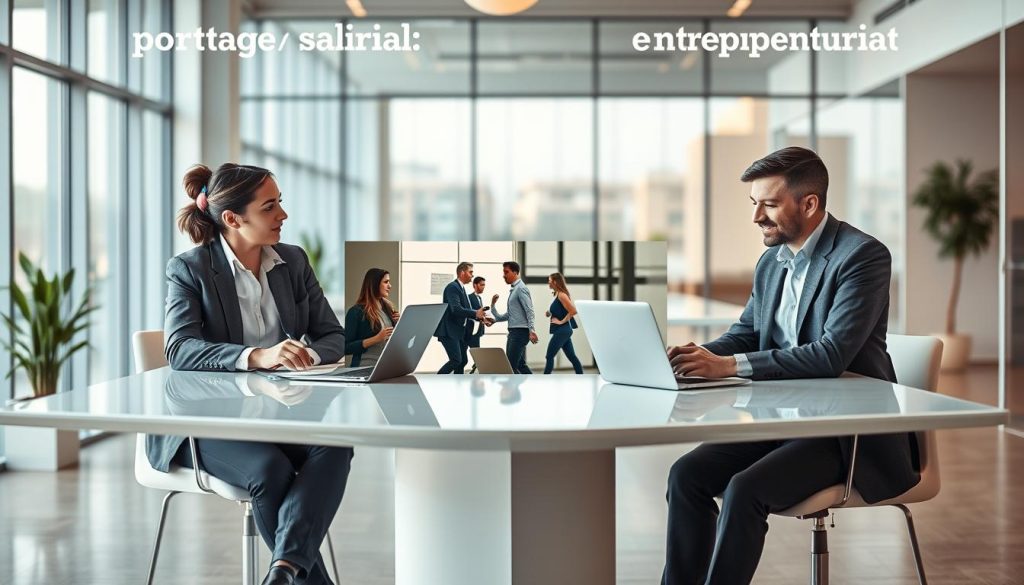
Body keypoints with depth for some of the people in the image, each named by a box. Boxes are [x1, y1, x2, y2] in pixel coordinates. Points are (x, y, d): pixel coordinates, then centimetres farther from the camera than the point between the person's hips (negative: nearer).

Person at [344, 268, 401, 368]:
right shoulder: (356, 311, -4)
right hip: (365, 368, -6)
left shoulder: (388, 308, 14)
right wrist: (377, 339, -16)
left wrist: (398, 323, 4)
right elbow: (346, 348, -9)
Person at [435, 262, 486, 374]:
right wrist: (475, 313, -27)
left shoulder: (461, 288, 16)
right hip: (449, 331, -10)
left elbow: (465, 309, 18)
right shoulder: (452, 287, -14)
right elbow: (456, 309, -26)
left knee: (463, 360, 10)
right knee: (456, 360, -15)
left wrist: (480, 316, 3)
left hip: (459, 331, 10)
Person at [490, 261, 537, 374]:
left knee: (511, 365, -11)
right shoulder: (513, 290, 19)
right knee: (520, 365, 12)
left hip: (520, 331, -10)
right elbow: (509, 315, 21)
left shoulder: (521, 288, -10)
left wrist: (531, 330, -27)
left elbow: (529, 311, -19)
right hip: (513, 332, 10)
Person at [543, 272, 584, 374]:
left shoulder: (561, 295, -15)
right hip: (564, 331, 10)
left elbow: (573, 311, -23)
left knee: (549, 356, -5)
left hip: (561, 331, -10)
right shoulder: (558, 295, 13)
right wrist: (549, 313, 9)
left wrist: (562, 321, -16)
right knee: (572, 357, 9)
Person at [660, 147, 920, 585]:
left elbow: (832, 354, -24)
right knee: (686, 474, -10)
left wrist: (730, 365, -28)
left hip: (850, 430, -8)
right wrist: (702, 356, -6)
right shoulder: (771, 261, 10)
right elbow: (746, 333, 18)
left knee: (744, 490, -27)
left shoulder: (864, 256, -15)